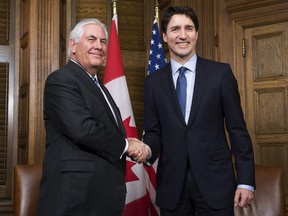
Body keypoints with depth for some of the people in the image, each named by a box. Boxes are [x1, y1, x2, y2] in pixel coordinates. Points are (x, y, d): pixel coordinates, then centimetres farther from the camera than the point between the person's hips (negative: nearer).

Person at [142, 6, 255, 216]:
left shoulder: (221, 73, 0)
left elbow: (237, 129, -1)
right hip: (172, 185, 2)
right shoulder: (153, 82, 5)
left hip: (215, 180, -1)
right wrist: (147, 150, -15)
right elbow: (154, 131, 7)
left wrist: (245, 180, -4)